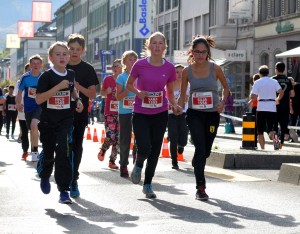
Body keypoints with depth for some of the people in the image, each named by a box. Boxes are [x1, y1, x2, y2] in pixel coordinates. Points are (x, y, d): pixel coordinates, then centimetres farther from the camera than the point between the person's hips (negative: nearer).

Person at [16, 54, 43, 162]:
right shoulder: (25, 77, -1)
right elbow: (20, 92, 7)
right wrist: (18, 103, -8)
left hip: (40, 106, -3)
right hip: (28, 107, 3)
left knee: (34, 125, -28)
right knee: (32, 129, 13)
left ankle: (35, 150, -15)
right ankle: (34, 152, 32)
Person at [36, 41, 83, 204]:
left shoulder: (71, 75, 4)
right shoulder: (46, 76, -10)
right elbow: (38, 99, -18)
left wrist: (78, 100, 7)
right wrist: (58, 86, -23)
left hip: (66, 120, 2)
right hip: (48, 121, -1)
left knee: (64, 151, -13)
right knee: (48, 152, 12)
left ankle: (64, 190, -9)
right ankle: (44, 176, 45)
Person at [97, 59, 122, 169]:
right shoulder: (108, 79, 1)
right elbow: (102, 93, 12)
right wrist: (107, 91, -10)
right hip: (109, 112, -2)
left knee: (118, 139, 2)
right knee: (110, 137, -13)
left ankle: (112, 161, 14)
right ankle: (103, 150, 19)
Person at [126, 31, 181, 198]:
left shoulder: (169, 67, -2)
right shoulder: (140, 65, -8)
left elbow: (170, 92, 9)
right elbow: (129, 84, 6)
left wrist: (175, 105, -10)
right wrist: (137, 92, -15)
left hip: (160, 114, 2)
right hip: (141, 114, -2)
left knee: (155, 150, 6)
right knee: (144, 148, -15)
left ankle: (148, 184, 22)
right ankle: (138, 165, 22)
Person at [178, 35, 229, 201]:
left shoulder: (215, 69, -5)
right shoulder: (187, 71, -2)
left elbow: (226, 87, 9)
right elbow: (182, 94, 6)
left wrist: (223, 102, -8)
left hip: (212, 114, 1)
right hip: (194, 114, -1)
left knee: (206, 151, 12)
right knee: (200, 149, -14)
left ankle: (197, 167, 44)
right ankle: (201, 187, -8)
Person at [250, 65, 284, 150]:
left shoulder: (257, 82, -1)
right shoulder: (274, 81, 7)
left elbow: (253, 96, -8)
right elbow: (281, 92, -5)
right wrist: (277, 99, 13)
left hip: (261, 108, -2)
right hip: (272, 108, 2)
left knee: (260, 131, 8)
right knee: (271, 128, 6)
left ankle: (262, 148, 4)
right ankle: (274, 138, -25)